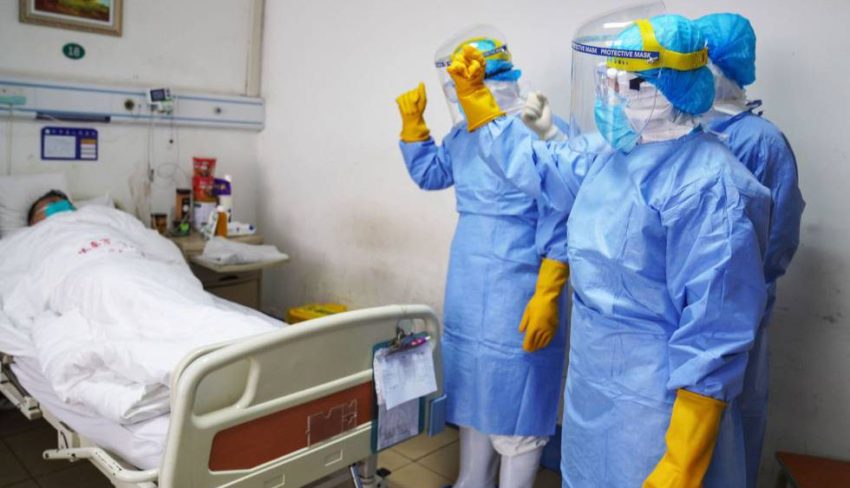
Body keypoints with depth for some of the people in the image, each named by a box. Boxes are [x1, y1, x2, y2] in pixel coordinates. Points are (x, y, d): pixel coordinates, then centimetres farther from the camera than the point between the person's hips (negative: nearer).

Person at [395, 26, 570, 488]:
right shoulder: (464, 134, 8)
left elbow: (559, 227, -17)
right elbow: (427, 173, 24)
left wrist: (546, 298, -19)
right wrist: (412, 120, 10)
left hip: (516, 299, -8)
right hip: (467, 294, 8)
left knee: (513, 403, 5)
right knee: (474, 395, 21)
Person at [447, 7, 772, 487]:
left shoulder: (706, 187, -25)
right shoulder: (610, 155, 1)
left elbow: (716, 333, -26)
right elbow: (537, 165, 17)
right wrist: (474, 97, 16)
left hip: (657, 406, -8)